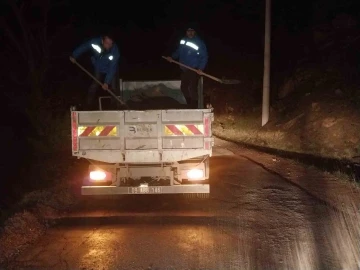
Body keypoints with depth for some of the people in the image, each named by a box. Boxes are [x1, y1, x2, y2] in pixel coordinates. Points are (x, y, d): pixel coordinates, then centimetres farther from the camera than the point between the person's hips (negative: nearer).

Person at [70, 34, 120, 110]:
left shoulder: (115, 51, -37)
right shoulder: (95, 42, -32)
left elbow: (112, 68, -34)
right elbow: (83, 47, -12)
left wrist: (107, 82, -37)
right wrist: (74, 56, -1)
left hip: (111, 71, -2)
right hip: (99, 70, 2)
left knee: (113, 89, -4)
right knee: (93, 88, 2)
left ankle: (116, 108, 11)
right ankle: (89, 107, 15)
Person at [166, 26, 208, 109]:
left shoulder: (199, 42, -9)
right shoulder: (183, 41, 8)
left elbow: (204, 56, -10)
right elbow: (178, 52, 18)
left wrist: (201, 68, -21)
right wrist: (172, 57, 0)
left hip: (194, 70, -7)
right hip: (184, 69, 7)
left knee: (192, 88, -14)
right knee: (184, 87, 12)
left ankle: (194, 107, -1)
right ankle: (189, 105, 28)